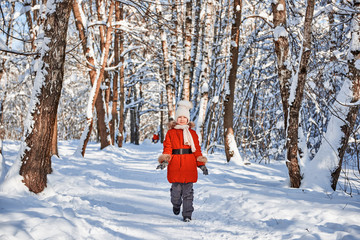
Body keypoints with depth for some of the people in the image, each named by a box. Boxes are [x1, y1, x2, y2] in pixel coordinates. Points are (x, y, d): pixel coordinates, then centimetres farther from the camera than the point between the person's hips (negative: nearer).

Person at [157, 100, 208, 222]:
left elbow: (197, 150, 11)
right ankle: (176, 204, 32)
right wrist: (164, 161, -12)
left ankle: (187, 215, 9)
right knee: (176, 190, 0)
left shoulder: (192, 133, 11)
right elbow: (167, 149, 4)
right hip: (175, 166, -1)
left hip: (189, 166, 1)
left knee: (188, 191, -1)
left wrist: (202, 164, 3)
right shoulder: (170, 133, 7)